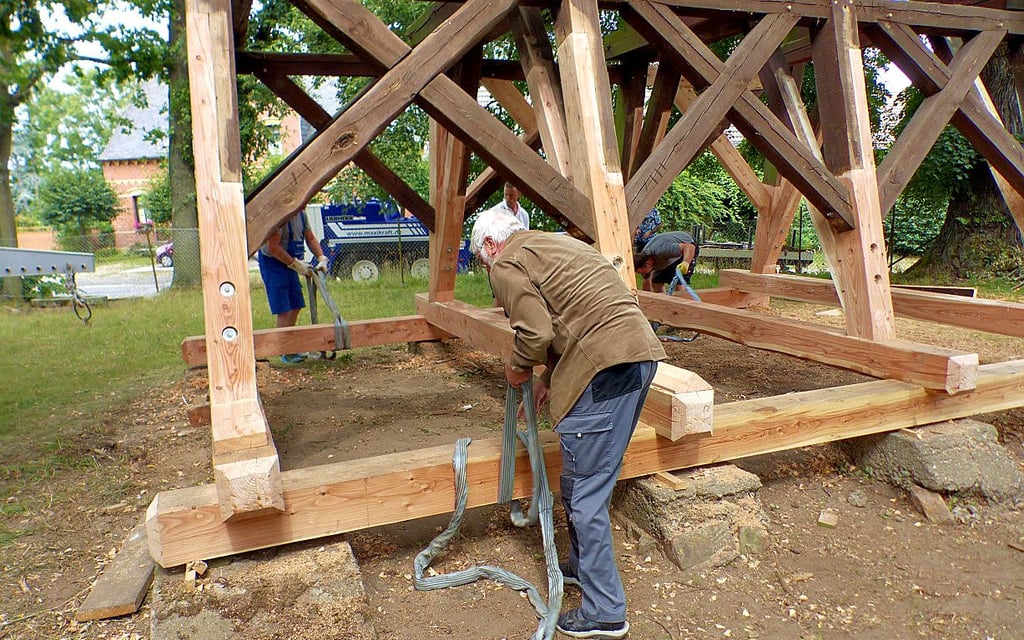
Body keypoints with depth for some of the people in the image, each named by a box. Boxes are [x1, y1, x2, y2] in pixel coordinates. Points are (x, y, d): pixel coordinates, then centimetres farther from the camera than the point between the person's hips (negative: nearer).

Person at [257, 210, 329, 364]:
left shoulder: (301, 214, 3)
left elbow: (310, 239, 12)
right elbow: (273, 248, -25)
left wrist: (321, 258, -3)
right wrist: (296, 264, -21)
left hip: (289, 263, 9)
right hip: (272, 263, -9)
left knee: (296, 307, 10)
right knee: (283, 311, -9)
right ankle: (286, 353, -1)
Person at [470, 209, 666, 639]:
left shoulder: (507, 264, 0)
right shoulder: (557, 244, 28)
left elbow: (536, 331, -12)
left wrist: (519, 368, 7)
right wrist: (550, 377, 25)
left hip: (602, 368, -10)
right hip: (641, 351, 10)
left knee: (584, 492, 1)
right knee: (587, 479, 23)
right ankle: (583, 566, 40)